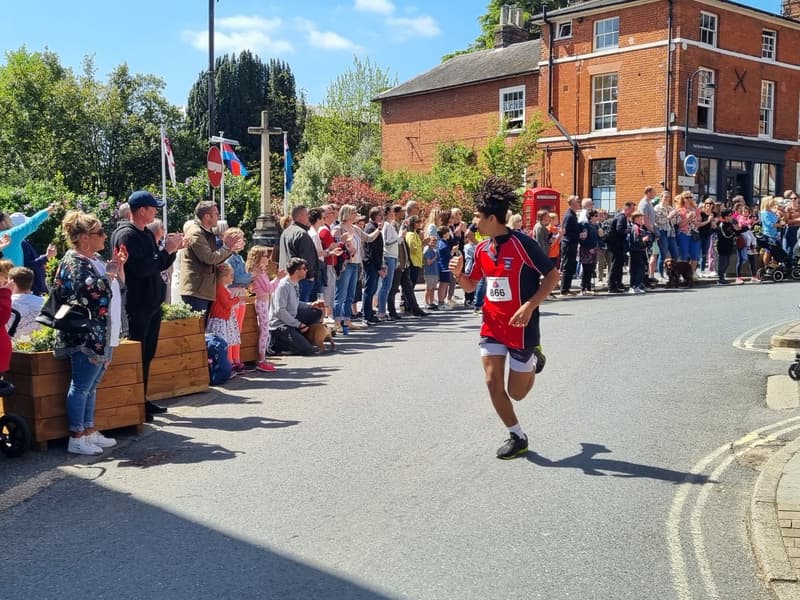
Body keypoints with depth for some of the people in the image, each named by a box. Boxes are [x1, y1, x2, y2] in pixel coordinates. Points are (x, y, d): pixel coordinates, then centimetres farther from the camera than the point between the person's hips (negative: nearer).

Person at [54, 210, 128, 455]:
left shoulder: (96, 259, 15)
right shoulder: (73, 263, -12)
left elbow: (119, 288, 20)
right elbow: (91, 293, -25)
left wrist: (119, 267, 7)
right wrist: (110, 272, -15)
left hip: (104, 337, 9)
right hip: (86, 338, -9)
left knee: (91, 386, 14)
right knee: (81, 386, -3)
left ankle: (89, 430, 21)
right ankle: (76, 438, 2)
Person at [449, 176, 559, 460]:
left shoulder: (521, 243, -17)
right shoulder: (481, 249, 3)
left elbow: (552, 276, -13)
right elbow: (470, 286, 14)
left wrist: (529, 306, -24)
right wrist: (458, 272, -8)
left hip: (520, 327, -6)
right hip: (492, 326, 6)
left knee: (516, 392, 4)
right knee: (492, 383, -4)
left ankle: (532, 361, 36)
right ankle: (517, 436, 14)